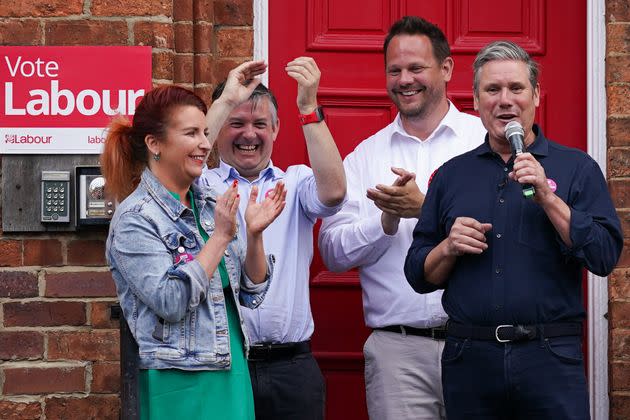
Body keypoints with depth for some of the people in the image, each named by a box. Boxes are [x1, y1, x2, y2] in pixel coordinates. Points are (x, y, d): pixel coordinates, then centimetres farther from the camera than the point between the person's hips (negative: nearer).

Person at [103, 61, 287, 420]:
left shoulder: (210, 204, 8)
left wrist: (255, 234, -7)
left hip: (232, 375, 6)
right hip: (179, 386, -6)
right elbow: (170, 302, -20)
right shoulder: (136, 218, -11)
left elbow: (250, 293, 9)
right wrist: (221, 236, -18)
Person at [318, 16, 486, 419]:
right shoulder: (364, 156, 11)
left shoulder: (487, 139, 3)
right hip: (396, 349, 2)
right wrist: (387, 219, -10)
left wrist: (426, 208, -16)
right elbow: (334, 252, 5)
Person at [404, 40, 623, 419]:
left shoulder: (576, 168, 4)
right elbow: (420, 276, 14)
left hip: (551, 359, -2)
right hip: (469, 356, 2)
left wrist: (547, 196, -13)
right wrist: (449, 248, -6)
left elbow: (605, 258, -7)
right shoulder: (452, 175, 12)